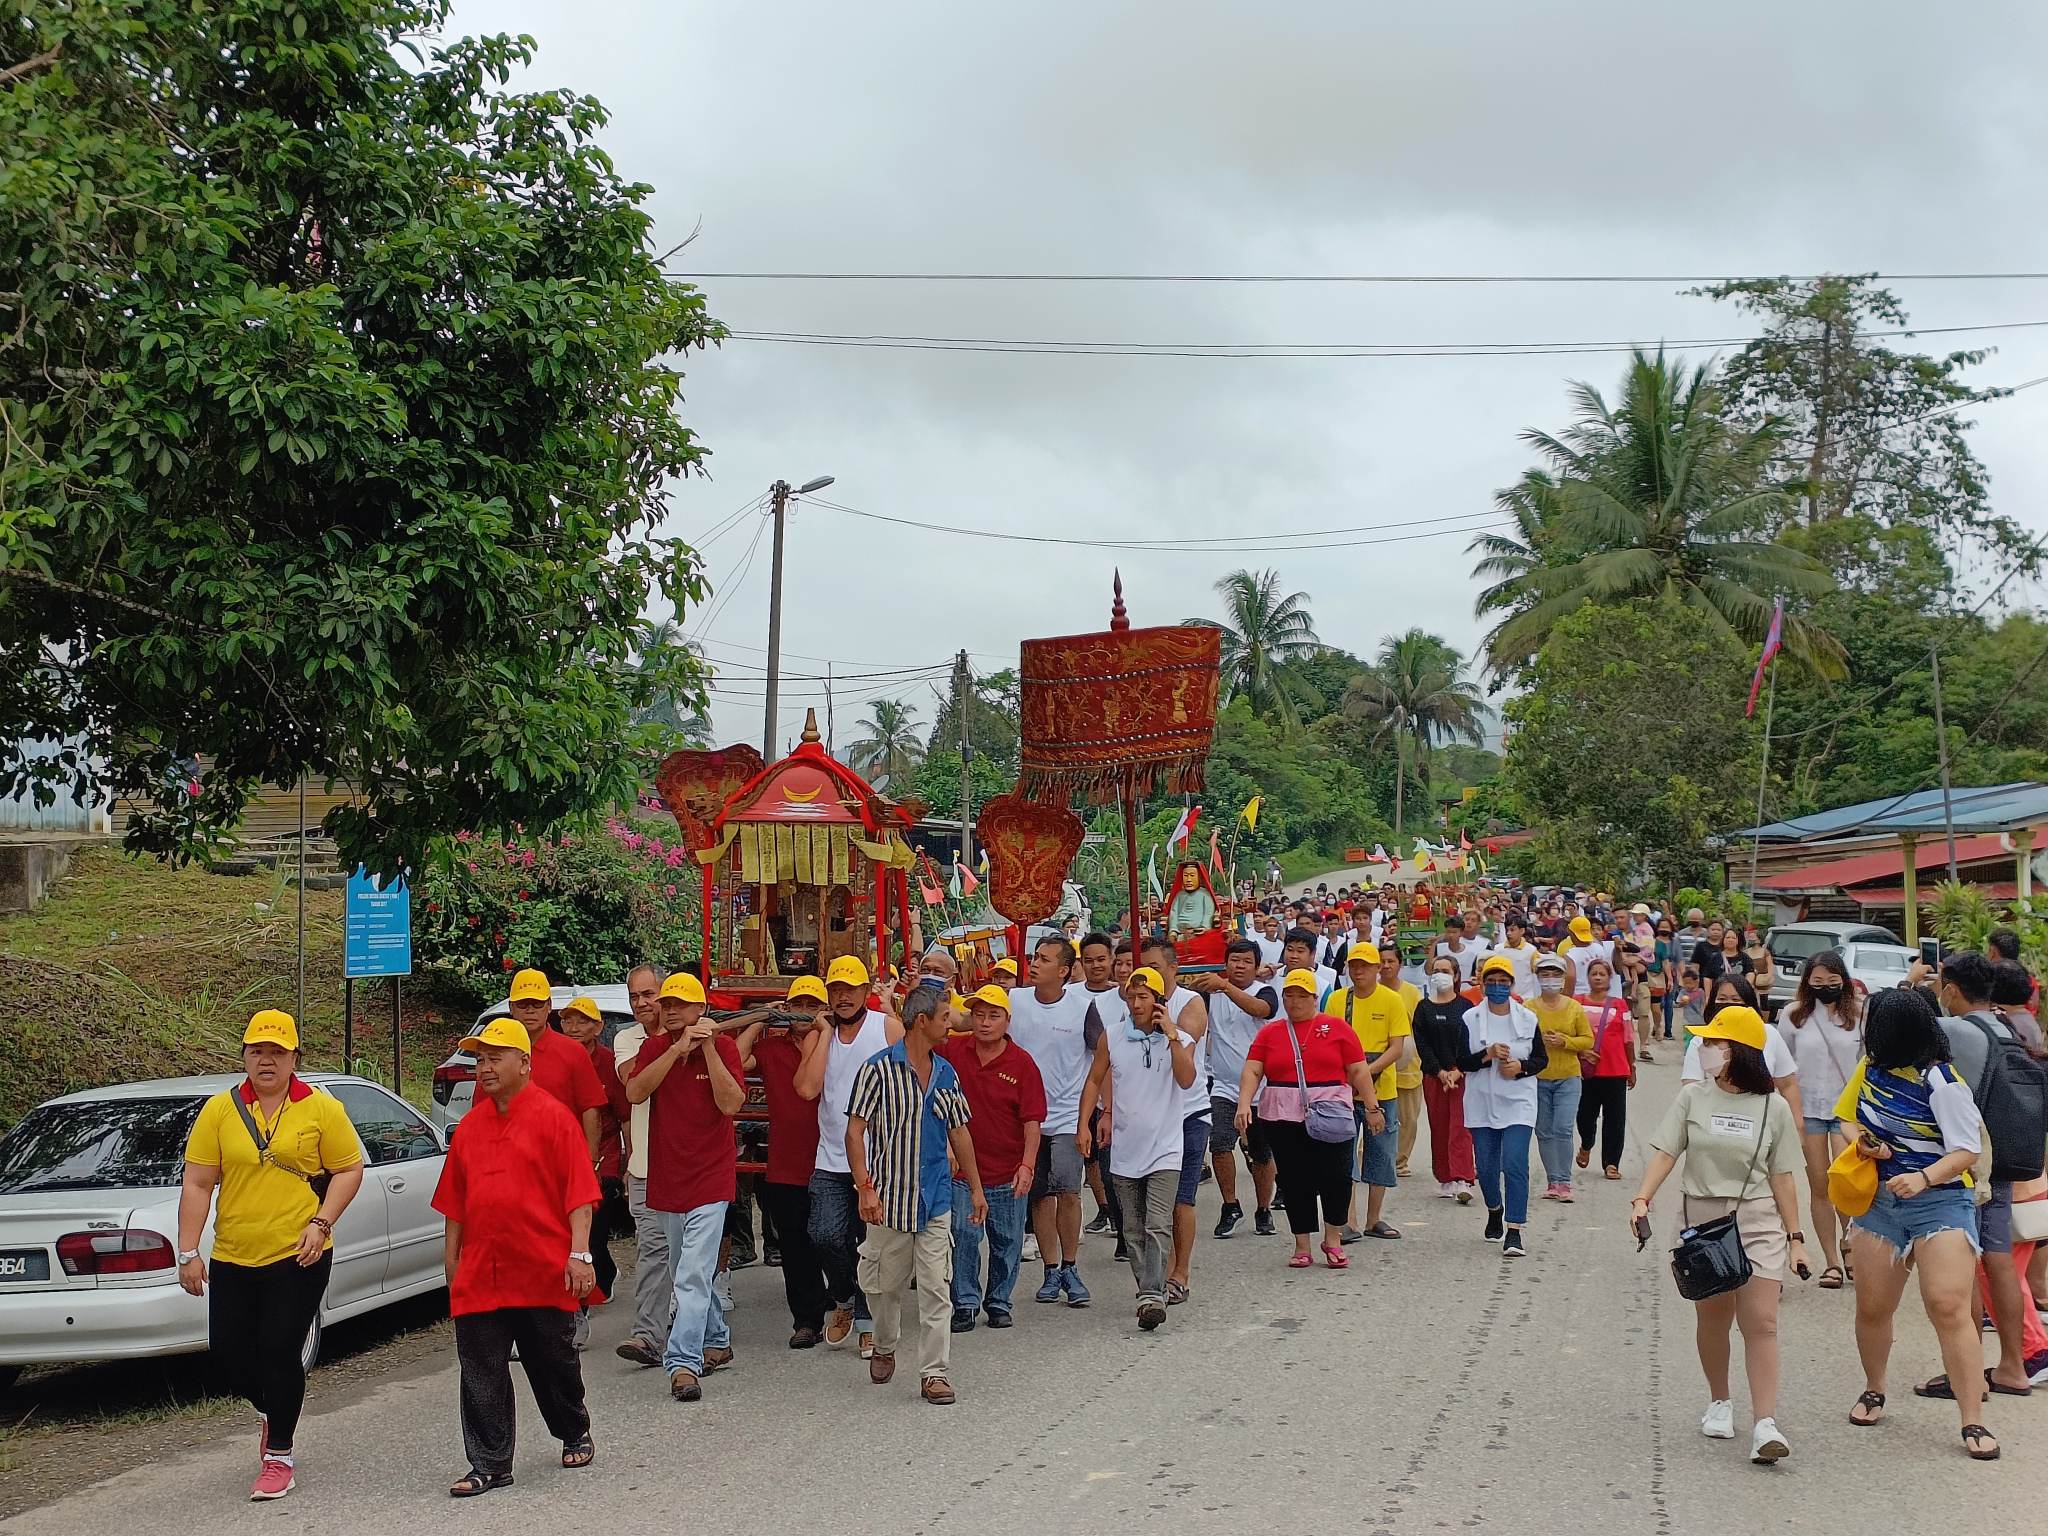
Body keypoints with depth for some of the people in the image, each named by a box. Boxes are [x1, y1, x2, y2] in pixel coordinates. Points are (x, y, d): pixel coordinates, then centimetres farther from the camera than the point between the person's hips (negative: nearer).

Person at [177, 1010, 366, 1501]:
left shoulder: (321, 1108, -2)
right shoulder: (220, 1110, 2)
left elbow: (349, 1170, 2)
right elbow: (197, 1184, 2)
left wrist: (321, 1223, -12)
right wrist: (188, 1253, -3)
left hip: (297, 1257, -3)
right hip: (232, 1258, 3)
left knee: (279, 1352, -5)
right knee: (229, 1349, 7)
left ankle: (278, 1457, 11)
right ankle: (268, 1411, 40)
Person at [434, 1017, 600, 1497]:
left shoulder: (553, 1116, -6)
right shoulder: (470, 1126, 10)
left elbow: (579, 1192, -9)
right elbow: (455, 1200, 17)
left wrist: (579, 1253, -15)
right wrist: (451, 1258, 16)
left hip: (544, 1270, -4)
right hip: (479, 1273, 4)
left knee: (554, 1363, 12)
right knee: (481, 1373, 1)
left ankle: (575, 1434, 34)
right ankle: (489, 1465, 8)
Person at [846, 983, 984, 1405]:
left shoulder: (946, 1073, 9)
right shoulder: (879, 1069, -7)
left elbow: (959, 1133, 18)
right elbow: (855, 1132, -9)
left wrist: (976, 1188, 18)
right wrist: (865, 1188, -17)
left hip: (936, 1200, 3)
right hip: (890, 1197, -3)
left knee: (936, 1288, -1)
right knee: (885, 1283, 11)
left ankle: (934, 1372, 2)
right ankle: (884, 1350, 36)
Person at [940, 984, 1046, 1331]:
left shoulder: (1022, 1062, -6)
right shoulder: (952, 1050, -2)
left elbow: (1032, 1120, -7)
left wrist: (1027, 1165, -15)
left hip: (1008, 1172, 0)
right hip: (962, 1167, 0)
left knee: (1007, 1242, 10)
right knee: (963, 1237, -1)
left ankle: (999, 1303, 24)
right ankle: (965, 1303, 11)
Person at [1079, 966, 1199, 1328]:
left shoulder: (1181, 1041, -3)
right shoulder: (1111, 1037, 4)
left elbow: (1186, 1080, -20)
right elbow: (1094, 1081, 12)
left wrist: (1171, 1034, -24)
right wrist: (1084, 1125, 5)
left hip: (1165, 1151, -4)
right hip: (1124, 1150, 4)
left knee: (1158, 1227, -16)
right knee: (1133, 1230, 11)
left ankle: (1152, 1295, -24)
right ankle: (1149, 1291, 23)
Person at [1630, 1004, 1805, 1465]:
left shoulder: (1773, 1108, 1)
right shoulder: (1693, 1098, 1)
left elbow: (1782, 1178, 4)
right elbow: (1666, 1152, -4)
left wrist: (1795, 1238, 3)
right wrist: (1642, 1199, -19)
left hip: (1759, 1223, -1)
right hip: (1703, 1220, 1)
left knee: (1761, 1322, -8)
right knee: (1714, 1319, 10)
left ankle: (1765, 1425, -11)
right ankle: (1720, 1402, 31)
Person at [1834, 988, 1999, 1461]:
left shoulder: (1941, 1084, -15)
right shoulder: (1871, 1067, 3)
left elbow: (1967, 1151, -14)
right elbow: (1847, 1116, 16)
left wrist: (1924, 1178, -30)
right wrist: (1861, 1140, -7)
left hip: (1940, 1199, -6)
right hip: (1879, 1199, 6)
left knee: (1949, 1308, -14)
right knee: (1872, 1308, 10)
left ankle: (1973, 1423, -9)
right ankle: (1873, 1392, 33)